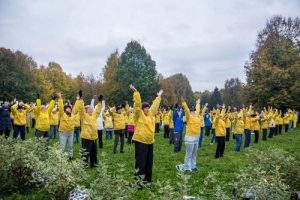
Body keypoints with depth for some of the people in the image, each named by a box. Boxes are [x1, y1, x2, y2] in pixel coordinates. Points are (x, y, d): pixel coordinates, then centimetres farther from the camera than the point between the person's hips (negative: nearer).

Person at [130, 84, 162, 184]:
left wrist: (159, 96, 31)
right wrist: (135, 92, -24)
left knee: (149, 162, 14)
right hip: (140, 141, -7)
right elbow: (137, 104, -17)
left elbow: (155, 105, 23)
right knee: (140, 162, -4)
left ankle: (147, 179, 27)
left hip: (149, 142, 7)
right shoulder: (139, 114, -6)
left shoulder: (151, 114, 12)